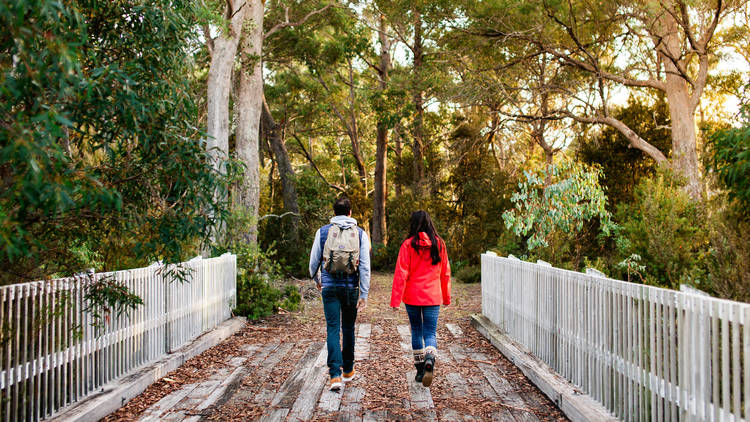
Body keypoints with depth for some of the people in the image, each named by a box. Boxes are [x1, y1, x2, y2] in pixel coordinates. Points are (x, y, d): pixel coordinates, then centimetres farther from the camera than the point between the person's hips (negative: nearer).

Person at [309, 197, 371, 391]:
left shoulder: (323, 232, 1)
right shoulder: (360, 234, 1)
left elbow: (314, 261, 6)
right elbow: (365, 266, -5)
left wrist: (316, 280, 25)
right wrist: (364, 294, -2)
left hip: (330, 287, -1)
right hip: (351, 287, 1)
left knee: (333, 329, -1)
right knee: (348, 328, 16)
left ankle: (335, 375, -11)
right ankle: (348, 370, 29)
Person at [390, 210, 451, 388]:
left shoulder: (408, 245, -8)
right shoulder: (439, 244, 1)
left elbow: (401, 274, -11)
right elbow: (445, 273, 8)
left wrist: (395, 300, -8)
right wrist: (446, 297, 18)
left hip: (412, 297, -1)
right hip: (433, 297, 1)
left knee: (416, 332, 15)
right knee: (430, 333, 4)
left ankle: (420, 370, 21)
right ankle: (429, 361, -24)